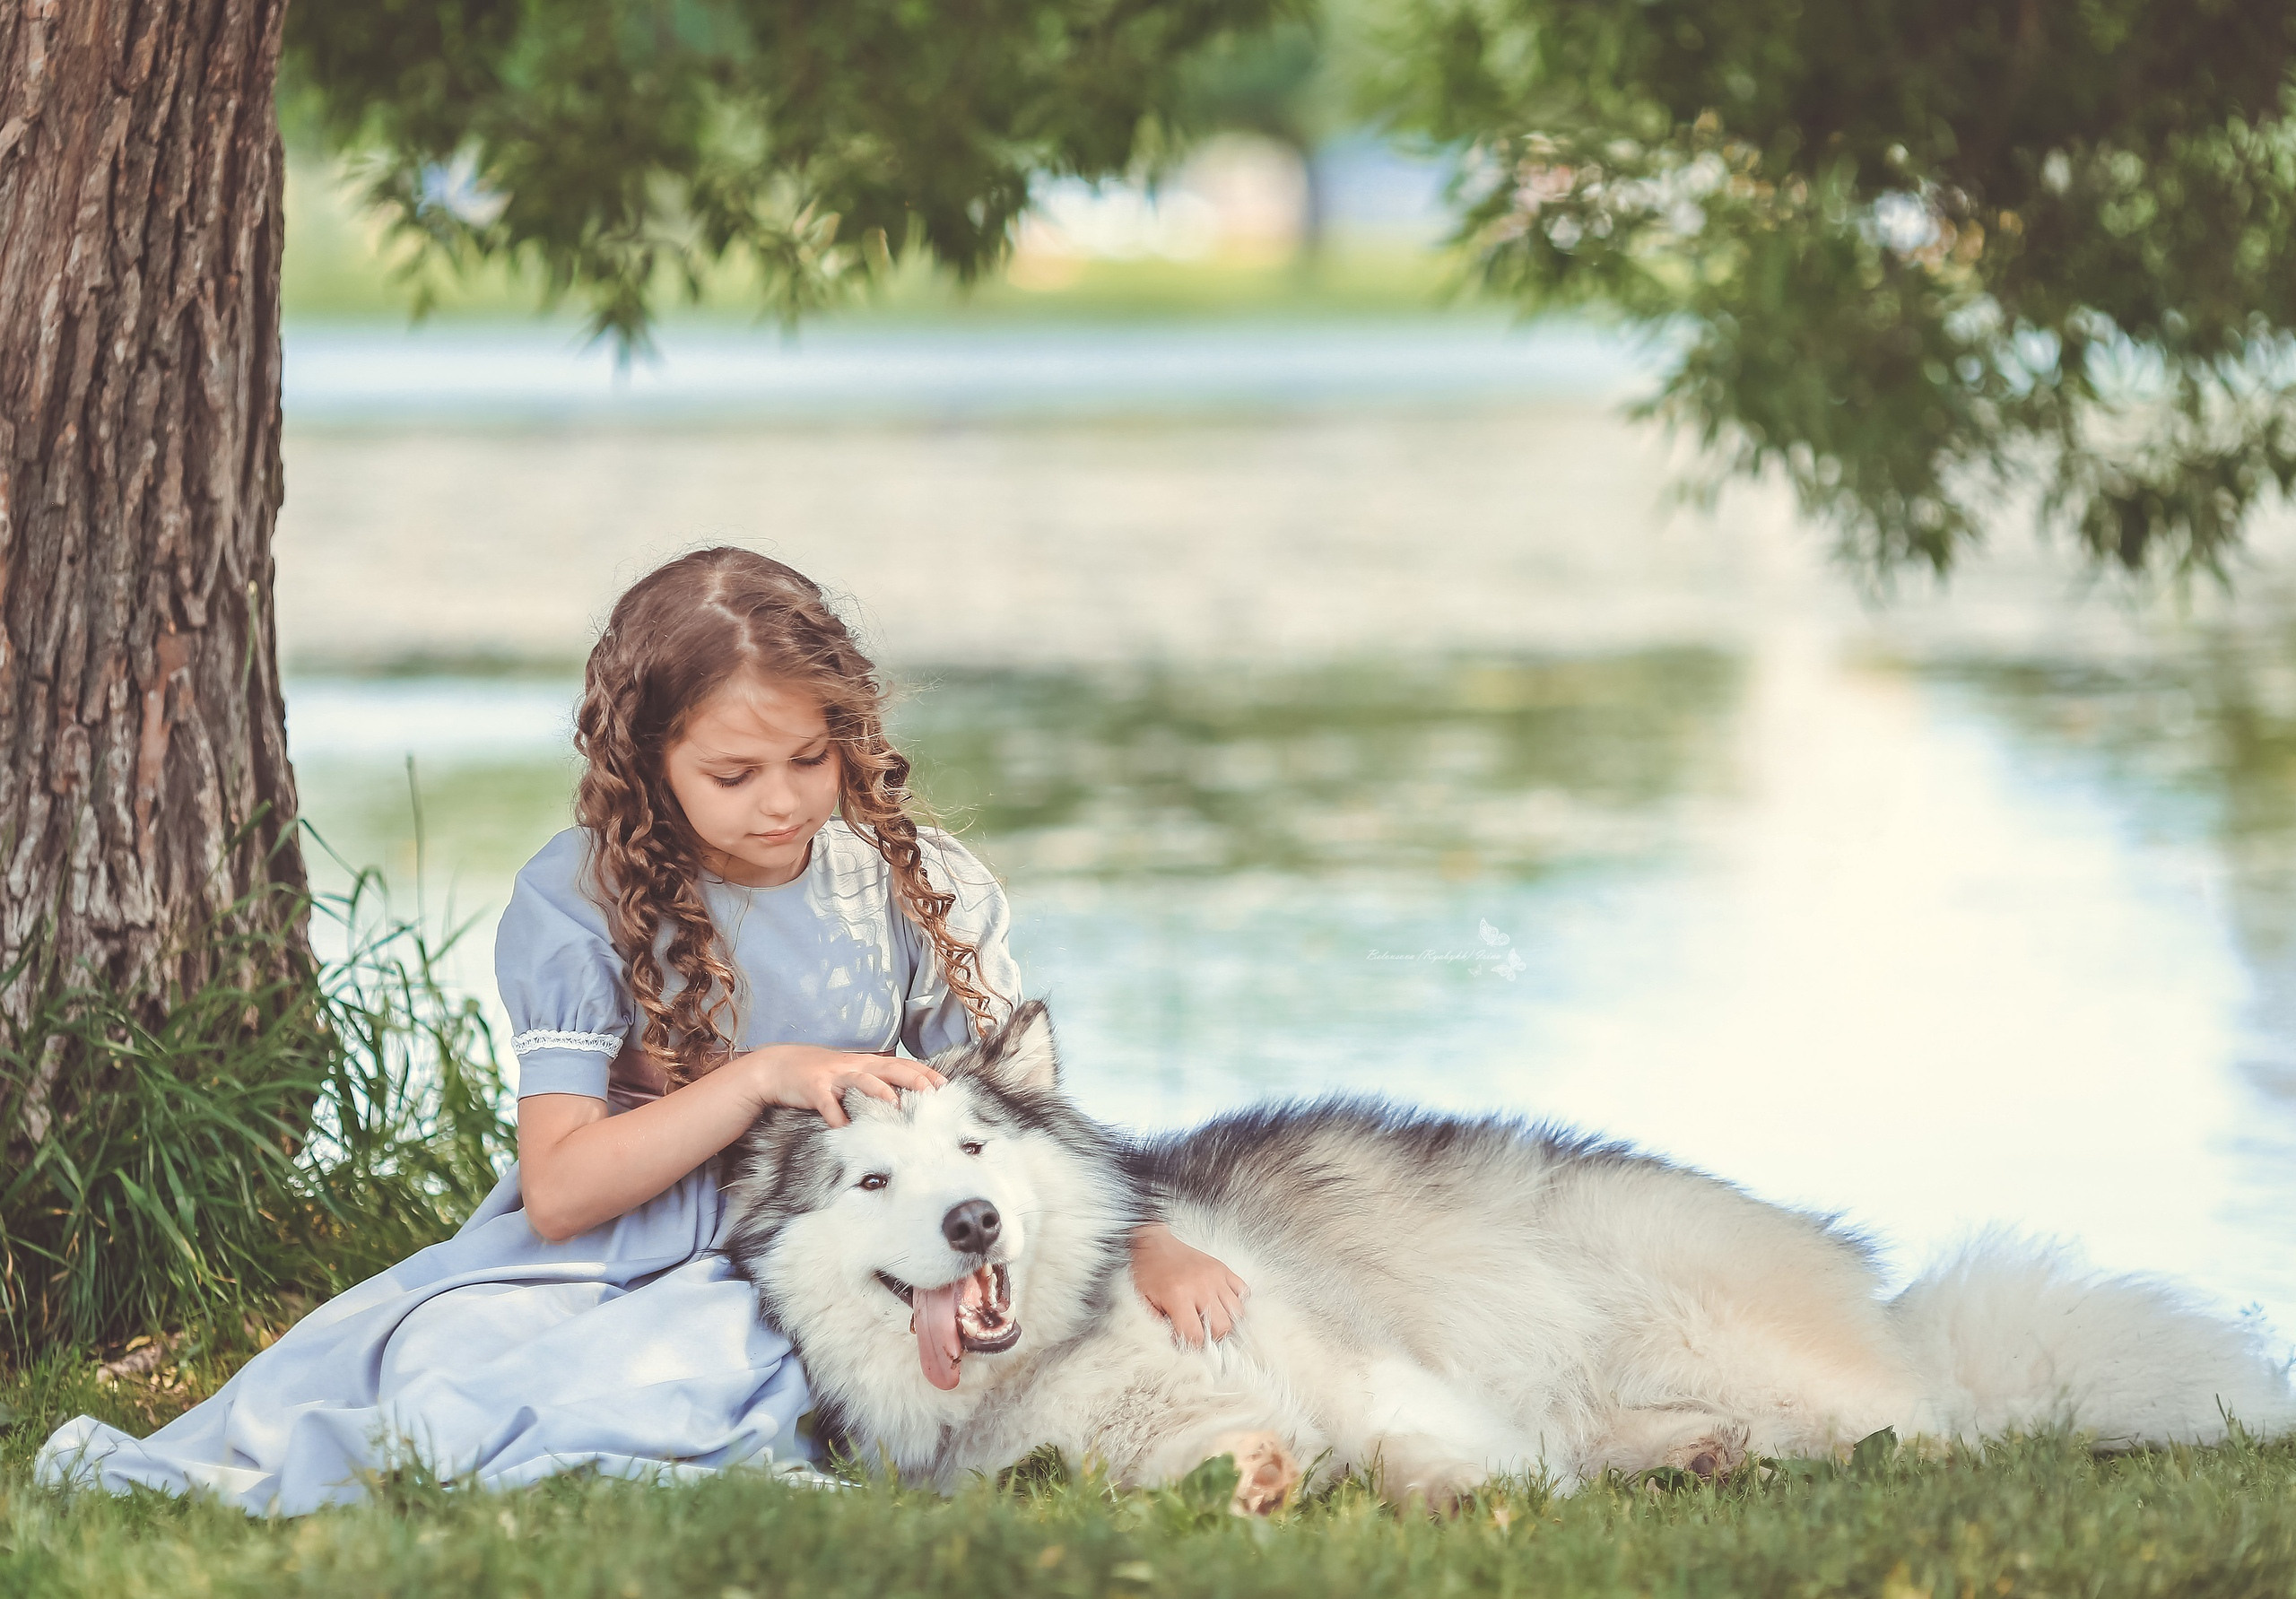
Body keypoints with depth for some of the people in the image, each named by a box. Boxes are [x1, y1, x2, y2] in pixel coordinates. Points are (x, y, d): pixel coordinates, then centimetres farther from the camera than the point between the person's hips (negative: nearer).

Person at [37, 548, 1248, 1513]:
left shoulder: (918, 888, 5)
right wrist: (763, 1078, -16)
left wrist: (1142, 1243, -11)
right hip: (597, 1260, 0)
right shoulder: (580, 901, -1)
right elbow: (560, 1189, -7)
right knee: (448, 1344, -34)